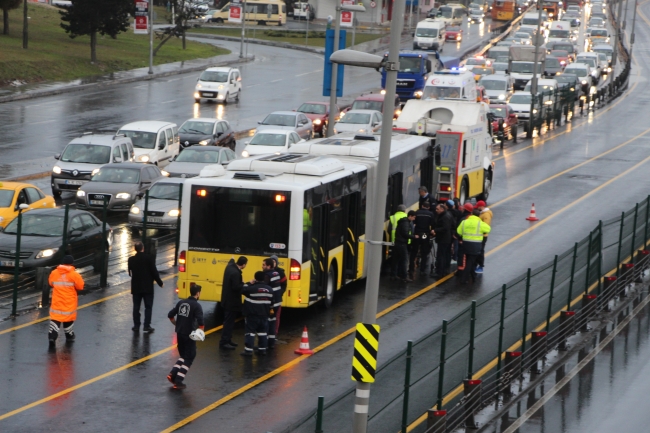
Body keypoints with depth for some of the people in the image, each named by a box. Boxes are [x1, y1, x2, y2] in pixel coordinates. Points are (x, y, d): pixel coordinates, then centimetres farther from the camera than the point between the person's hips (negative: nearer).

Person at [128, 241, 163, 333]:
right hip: (148, 287, -2)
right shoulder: (149, 258, -13)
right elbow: (154, 272, -12)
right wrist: (160, 282, -1)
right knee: (148, 307, 3)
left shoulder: (131, 260, -3)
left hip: (136, 287, 2)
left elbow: (130, 273, 5)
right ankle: (147, 326, -3)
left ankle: (136, 325, 11)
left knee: (136, 307, 10)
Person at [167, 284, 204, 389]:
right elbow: (200, 322, -24)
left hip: (179, 334, 6)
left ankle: (172, 375, 8)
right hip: (189, 335, -6)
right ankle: (178, 381, 0)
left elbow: (170, 315, 9)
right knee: (189, 358, 6)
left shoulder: (181, 302, 6)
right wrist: (201, 332, -8)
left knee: (183, 356, 22)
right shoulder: (196, 306, -13)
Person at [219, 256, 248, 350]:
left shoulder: (230, 266, 3)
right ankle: (224, 342, -3)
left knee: (229, 321, 19)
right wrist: (243, 283, -16)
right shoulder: (236, 273, -28)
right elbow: (236, 287, -31)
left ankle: (228, 339, 29)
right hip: (232, 301, -10)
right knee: (229, 322, -5)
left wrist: (232, 260, 50)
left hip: (227, 300, 10)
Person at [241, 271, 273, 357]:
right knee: (262, 332, 14)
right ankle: (262, 350, 16)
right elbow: (271, 301, 12)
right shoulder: (269, 289, 3)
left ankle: (248, 350, -6)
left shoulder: (252, 288, -16)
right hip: (264, 315, 5)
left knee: (250, 331, -2)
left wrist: (250, 284, 7)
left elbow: (242, 290, -3)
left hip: (252, 315, -5)